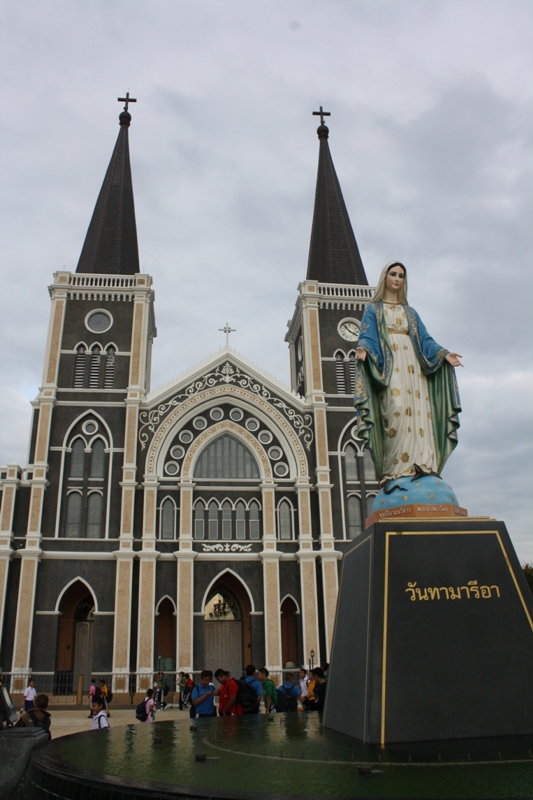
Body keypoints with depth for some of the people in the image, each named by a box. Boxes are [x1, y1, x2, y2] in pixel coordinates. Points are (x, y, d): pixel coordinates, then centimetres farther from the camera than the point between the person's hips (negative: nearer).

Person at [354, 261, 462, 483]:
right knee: (396, 408, -21)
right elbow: (367, 336, 0)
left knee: (418, 410, -13)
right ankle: (398, 468, -25)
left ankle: (421, 464, -20)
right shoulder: (374, 309, 15)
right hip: (388, 366, -4)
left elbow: (424, 339, 16)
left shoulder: (410, 312, 26)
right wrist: (363, 349, -23)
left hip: (411, 365, 4)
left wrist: (443, 354, 0)